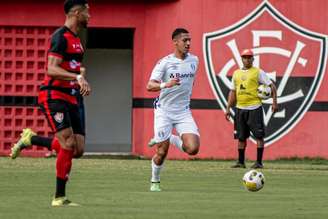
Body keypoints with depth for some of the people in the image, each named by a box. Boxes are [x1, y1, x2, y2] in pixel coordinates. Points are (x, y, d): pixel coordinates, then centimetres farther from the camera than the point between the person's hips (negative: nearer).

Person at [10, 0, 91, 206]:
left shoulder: (76, 39, 17)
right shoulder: (61, 37, -12)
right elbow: (52, 69, -22)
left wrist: (80, 74, 15)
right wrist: (77, 77, -32)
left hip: (70, 97, 9)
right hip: (53, 96, -9)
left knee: (78, 149, 0)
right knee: (68, 144, -18)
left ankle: (31, 139, 18)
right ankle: (59, 197, -11)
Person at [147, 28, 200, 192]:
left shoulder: (194, 60, 4)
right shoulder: (165, 62, -10)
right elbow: (150, 86, -18)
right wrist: (166, 84, -35)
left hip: (183, 112, 4)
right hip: (164, 111, -4)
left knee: (193, 149, -15)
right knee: (161, 153, -3)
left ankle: (170, 139, 15)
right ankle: (155, 182, 24)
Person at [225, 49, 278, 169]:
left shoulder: (258, 72, 0)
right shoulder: (236, 73, 15)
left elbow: (271, 86, -3)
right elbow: (233, 92, 21)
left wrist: (274, 102, -13)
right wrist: (228, 108, 15)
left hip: (254, 108, -5)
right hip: (240, 109, 5)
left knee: (258, 135, -7)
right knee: (241, 137, 8)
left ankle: (259, 162, -4)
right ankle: (241, 162, 15)